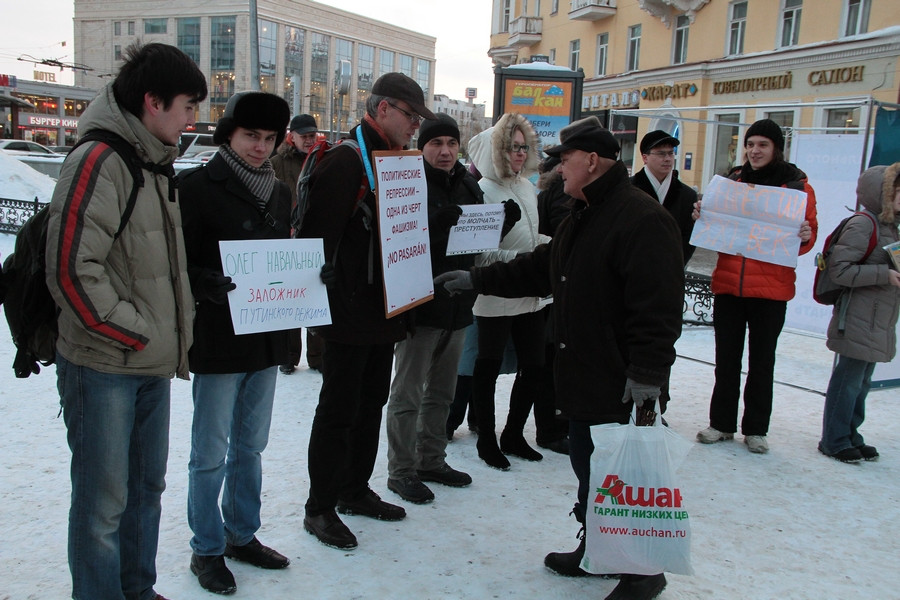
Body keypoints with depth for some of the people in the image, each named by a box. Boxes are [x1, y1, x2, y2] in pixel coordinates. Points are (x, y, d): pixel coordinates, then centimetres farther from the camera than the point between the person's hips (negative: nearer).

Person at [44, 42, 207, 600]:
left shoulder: (157, 163, 12)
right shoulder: (100, 161, -16)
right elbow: (71, 269, -21)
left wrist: (177, 332, 10)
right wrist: (134, 334, -14)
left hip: (154, 364, 9)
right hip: (104, 365, -9)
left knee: (147, 485, 19)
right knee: (103, 500, 4)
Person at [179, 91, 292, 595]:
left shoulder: (280, 192, 12)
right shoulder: (199, 185, -8)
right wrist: (213, 285, -28)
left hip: (269, 339, 6)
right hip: (218, 340, -6)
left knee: (251, 445, 17)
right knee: (212, 453, 5)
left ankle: (243, 534, 33)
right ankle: (207, 549, 22)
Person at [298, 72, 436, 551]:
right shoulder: (344, 161, -15)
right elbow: (320, 234, -22)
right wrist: (327, 302, -23)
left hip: (385, 310, 9)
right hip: (350, 314, -9)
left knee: (371, 404, 18)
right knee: (338, 411, 1)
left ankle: (354, 490, 34)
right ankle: (319, 508, 15)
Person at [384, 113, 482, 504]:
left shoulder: (468, 186, 11)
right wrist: (441, 220, -35)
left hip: (457, 305, 7)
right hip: (419, 302, -7)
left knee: (441, 391, 18)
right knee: (408, 393, 3)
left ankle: (431, 460, 32)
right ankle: (401, 470, 15)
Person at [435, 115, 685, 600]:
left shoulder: (643, 218, -19)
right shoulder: (581, 217, 15)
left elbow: (658, 308, -24)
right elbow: (540, 269, 23)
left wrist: (646, 374, -25)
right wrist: (475, 279, 21)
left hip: (618, 385, -9)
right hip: (582, 376, 9)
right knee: (588, 469, 19)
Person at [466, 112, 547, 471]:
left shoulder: (527, 186, 9)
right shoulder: (483, 191, -13)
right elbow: (479, 254, -18)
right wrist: (520, 258, -21)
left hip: (529, 295, 7)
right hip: (495, 299, -7)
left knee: (533, 366, 11)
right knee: (489, 368, 8)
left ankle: (513, 436, 30)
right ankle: (487, 441, 24)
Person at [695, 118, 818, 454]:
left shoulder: (796, 185, 0)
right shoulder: (734, 180, 8)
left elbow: (807, 237, 1)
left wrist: (805, 237, -20)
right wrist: (703, 218, -7)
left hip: (771, 288, -3)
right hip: (728, 284, 3)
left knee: (762, 361, 7)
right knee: (726, 358, 9)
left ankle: (756, 429, 19)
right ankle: (722, 423, 21)